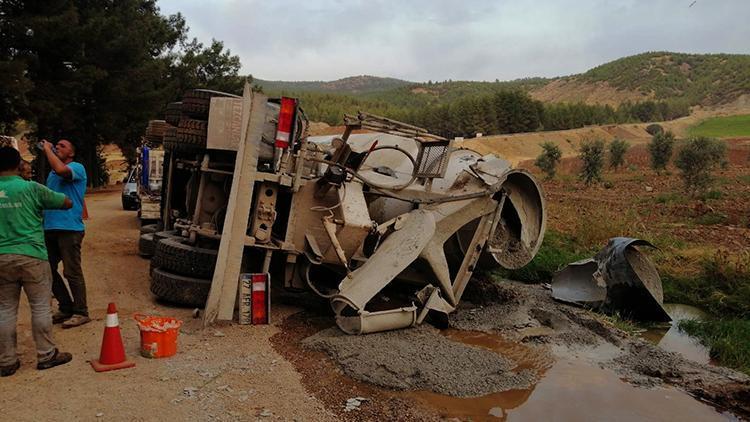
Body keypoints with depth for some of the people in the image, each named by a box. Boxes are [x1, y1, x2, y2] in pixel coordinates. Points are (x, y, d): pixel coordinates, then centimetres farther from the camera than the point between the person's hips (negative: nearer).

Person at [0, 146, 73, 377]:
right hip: (31, 256, -4)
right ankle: (46, 355, 13)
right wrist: (45, 198, 19)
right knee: (40, 306, 6)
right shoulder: (31, 188, -7)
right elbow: (67, 203, 1)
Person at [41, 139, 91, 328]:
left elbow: (60, 169, -27)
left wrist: (47, 148, -14)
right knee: (48, 271, 12)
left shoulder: (77, 168, -5)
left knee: (72, 272, -4)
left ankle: (80, 312, 6)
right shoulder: (52, 173, 20)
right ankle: (66, 308, 24)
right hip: (49, 228, 9)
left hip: (69, 228, -9)